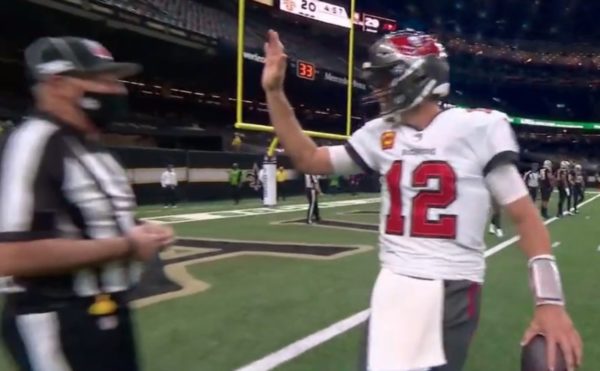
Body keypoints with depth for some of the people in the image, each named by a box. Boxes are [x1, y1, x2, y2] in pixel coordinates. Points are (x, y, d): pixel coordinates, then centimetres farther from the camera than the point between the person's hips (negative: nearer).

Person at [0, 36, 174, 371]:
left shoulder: (95, 148, 11)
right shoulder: (35, 143, -19)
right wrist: (125, 246, -22)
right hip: (58, 325, -9)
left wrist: (139, 234, 1)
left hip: (112, 313, 10)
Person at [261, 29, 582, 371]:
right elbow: (308, 159, 12)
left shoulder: (476, 128, -7)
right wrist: (274, 91, 4)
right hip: (392, 286, 4)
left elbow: (525, 216, -6)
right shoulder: (379, 136, 7)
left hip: (452, 291, -4)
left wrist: (550, 300, -14)